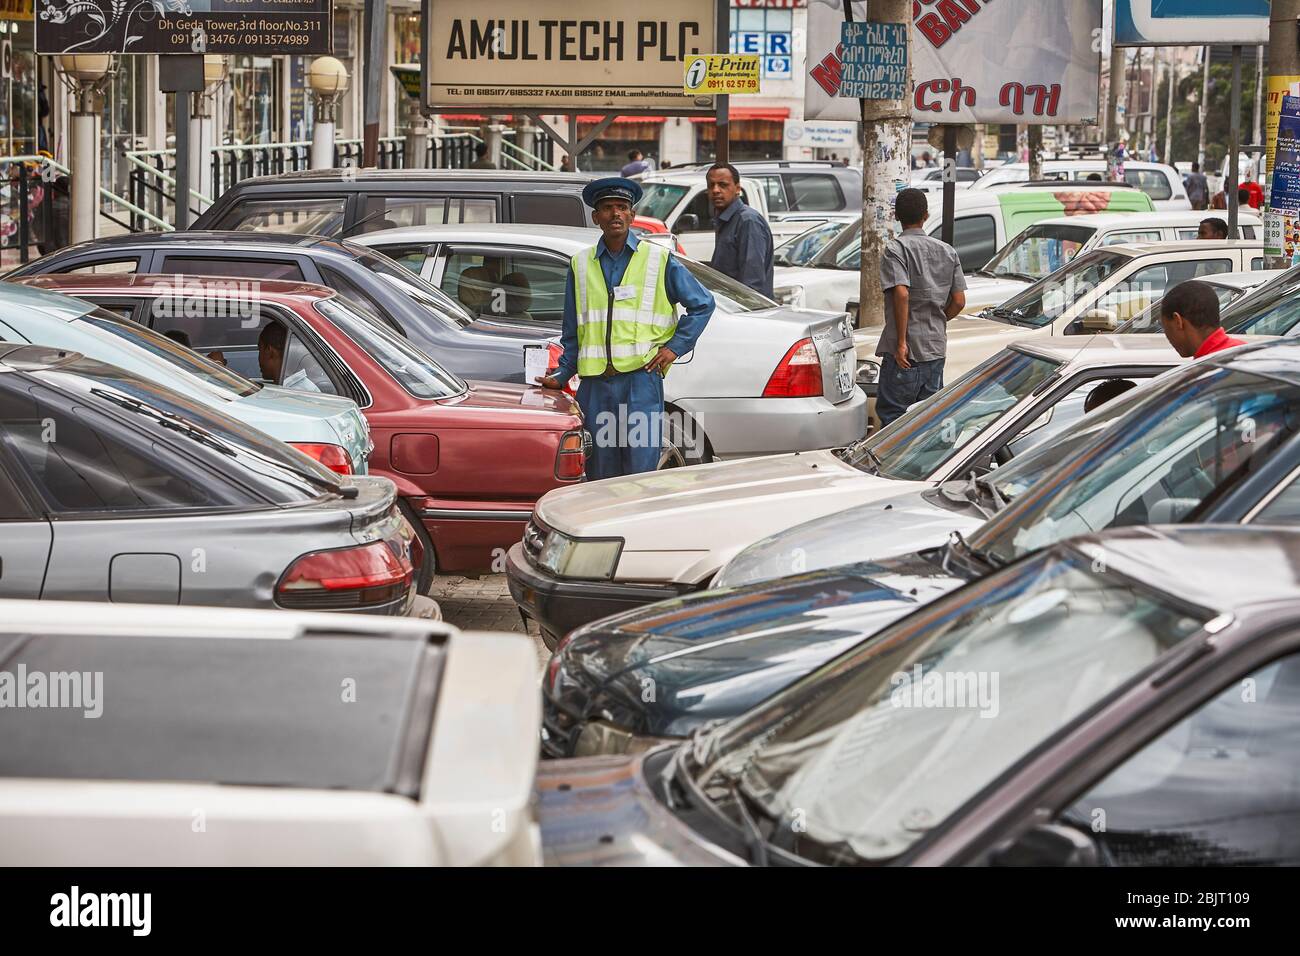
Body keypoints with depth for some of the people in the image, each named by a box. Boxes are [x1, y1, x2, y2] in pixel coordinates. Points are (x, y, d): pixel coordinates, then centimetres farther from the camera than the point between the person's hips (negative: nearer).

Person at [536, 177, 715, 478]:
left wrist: (675, 346, 3)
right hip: (594, 383, 3)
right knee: (599, 475, 4)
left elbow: (703, 304, 12)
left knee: (641, 470, -8)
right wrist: (561, 376, 12)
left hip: (641, 378, -3)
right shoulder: (581, 265, 14)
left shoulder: (658, 260, 6)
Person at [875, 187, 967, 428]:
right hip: (936, 347, 6)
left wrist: (901, 342, -18)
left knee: (891, 415, -2)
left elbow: (902, 293, -21)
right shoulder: (947, 251, 11)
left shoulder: (896, 248, -8)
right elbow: (959, 301, 7)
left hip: (906, 352, -6)